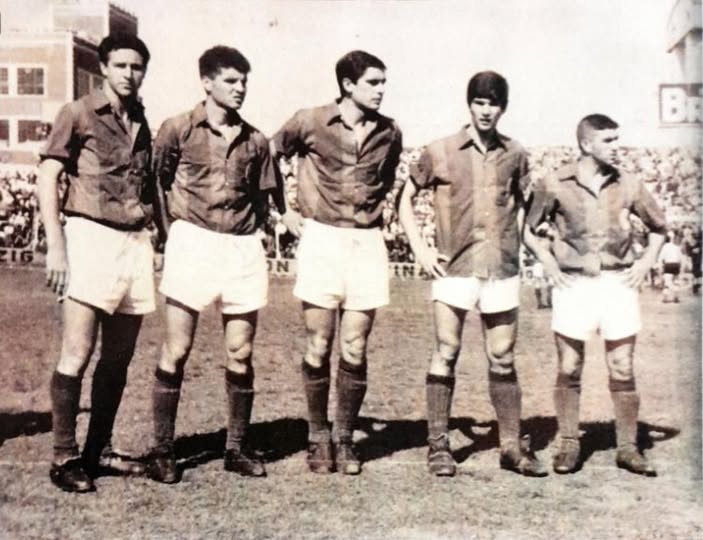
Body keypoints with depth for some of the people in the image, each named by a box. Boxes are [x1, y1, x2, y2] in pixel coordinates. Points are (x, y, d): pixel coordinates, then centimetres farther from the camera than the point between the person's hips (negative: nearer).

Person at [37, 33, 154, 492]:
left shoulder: (143, 124, 15)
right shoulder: (78, 115, 0)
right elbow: (48, 180, -4)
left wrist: (159, 232, 8)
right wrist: (55, 246, -11)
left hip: (136, 242, 5)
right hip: (91, 236, -5)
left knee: (119, 356, 8)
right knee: (78, 352, -9)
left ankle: (99, 450, 18)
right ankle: (65, 458, 0)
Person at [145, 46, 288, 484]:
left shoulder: (254, 140, 9)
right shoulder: (179, 129, 0)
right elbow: (156, 180, 6)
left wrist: (252, 230, 6)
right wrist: (171, 230, 2)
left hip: (243, 248, 3)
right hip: (193, 242, -3)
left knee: (240, 353, 6)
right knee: (177, 350, -1)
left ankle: (238, 447, 17)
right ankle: (162, 450, 7)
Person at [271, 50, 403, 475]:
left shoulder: (389, 133, 6)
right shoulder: (310, 123, -3)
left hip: (368, 243, 2)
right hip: (322, 238, -2)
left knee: (355, 351, 1)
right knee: (319, 348, 1)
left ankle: (345, 439, 15)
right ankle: (318, 438, 15)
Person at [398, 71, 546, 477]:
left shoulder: (515, 155, 7)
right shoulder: (440, 152, 1)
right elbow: (406, 199, 8)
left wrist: (517, 243, 8)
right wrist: (420, 248, 0)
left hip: (502, 269, 2)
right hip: (454, 267, -2)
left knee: (503, 359, 8)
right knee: (446, 354, -1)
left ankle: (513, 445, 16)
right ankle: (439, 445, 8)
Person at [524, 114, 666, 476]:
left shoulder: (628, 186, 4)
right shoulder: (556, 185, -2)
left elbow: (658, 227, 17)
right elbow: (527, 229, 7)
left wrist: (646, 261, 5)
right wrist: (547, 260, -3)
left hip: (618, 284, 2)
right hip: (573, 285, -1)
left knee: (623, 371, 3)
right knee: (569, 370, 3)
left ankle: (628, 448, 12)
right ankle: (568, 445, 14)